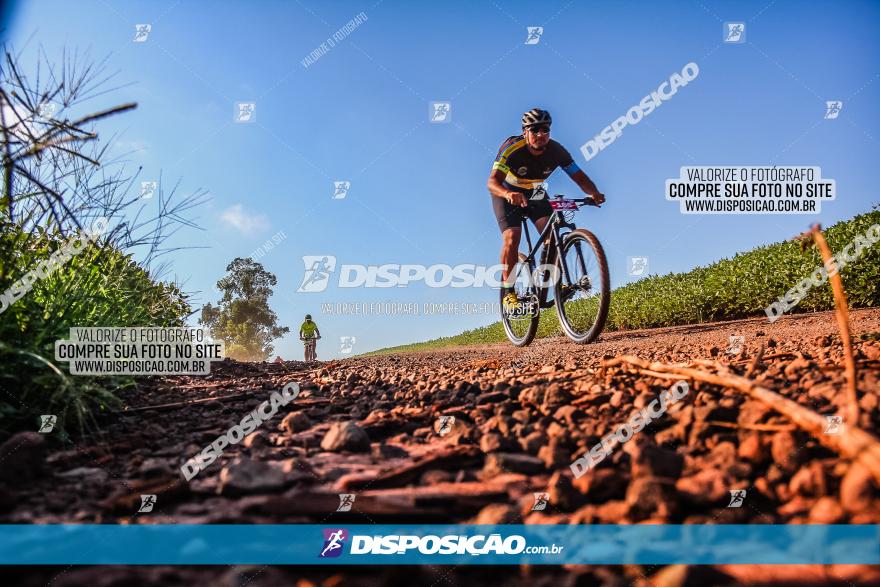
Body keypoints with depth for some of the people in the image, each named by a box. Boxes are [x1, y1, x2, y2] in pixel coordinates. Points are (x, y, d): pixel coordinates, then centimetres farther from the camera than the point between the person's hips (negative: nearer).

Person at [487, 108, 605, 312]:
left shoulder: (556, 151, -22)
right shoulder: (512, 148, -32)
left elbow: (579, 176, -21)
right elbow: (492, 182, -42)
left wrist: (593, 193, -43)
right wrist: (509, 194, -64)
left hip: (535, 195, 4)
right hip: (507, 195, -3)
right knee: (511, 238, -22)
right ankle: (508, 293, -13)